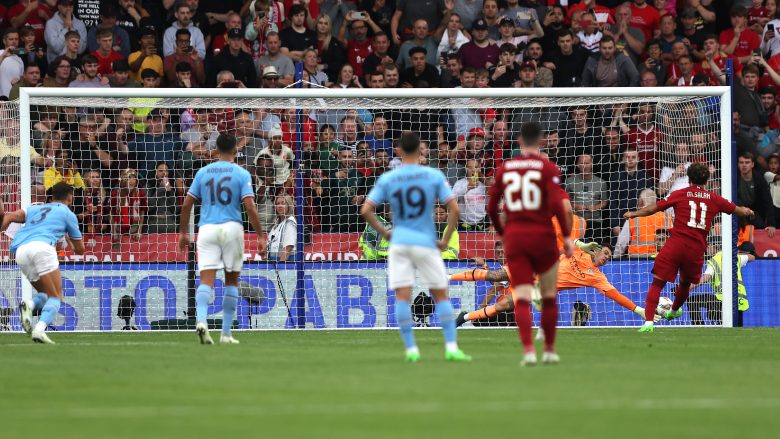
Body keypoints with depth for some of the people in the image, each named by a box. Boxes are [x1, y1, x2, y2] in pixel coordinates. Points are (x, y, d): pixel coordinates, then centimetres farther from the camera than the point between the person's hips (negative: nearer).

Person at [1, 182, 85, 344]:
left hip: (20, 251, 5)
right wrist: (70, 239, 47)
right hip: (42, 246, -5)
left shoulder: (35, 209, 33)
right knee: (55, 297, -1)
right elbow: (80, 249, 28)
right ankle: (40, 329, -27)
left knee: (46, 295, 19)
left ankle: (30, 304, -15)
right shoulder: (68, 214, 21)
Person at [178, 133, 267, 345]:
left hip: (207, 230, 1)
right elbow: (250, 207, -9)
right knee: (231, 280, 11)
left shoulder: (203, 172, 8)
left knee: (206, 279, -6)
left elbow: (187, 203, 7)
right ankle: (226, 333, 11)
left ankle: (201, 320, -32)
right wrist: (260, 236, -6)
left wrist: (183, 232, 17)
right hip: (232, 228, -1)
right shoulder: (241, 174, 0)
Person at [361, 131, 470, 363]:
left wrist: (384, 232, 9)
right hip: (427, 243, 0)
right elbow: (454, 208, -7)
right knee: (441, 295, 8)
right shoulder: (434, 176, -2)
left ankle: (411, 349, -3)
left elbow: (366, 211, -3)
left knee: (402, 297, 1)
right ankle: (451, 347, 1)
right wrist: (446, 239, 3)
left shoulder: (387, 179, 0)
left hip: (399, 242, 0)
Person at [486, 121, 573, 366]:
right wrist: (567, 236, -7)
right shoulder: (547, 168, -4)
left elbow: (491, 207, 10)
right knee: (549, 297, 13)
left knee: (521, 299, -2)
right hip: (542, 236, -2)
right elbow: (557, 204, -15)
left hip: (514, 237, 2)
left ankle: (528, 350, -19)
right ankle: (549, 351, 18)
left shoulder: (504, 169, 7)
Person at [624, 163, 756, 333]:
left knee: (657, 283, -2)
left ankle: (649, 322, -18)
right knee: (685, 283, 29)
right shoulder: (714, 199, 11)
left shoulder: (679, 194, 5)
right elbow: (738, 210, 23)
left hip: (676, 244, -3)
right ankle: (674, 310, 55)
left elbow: (653, 208, 7)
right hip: (697, 249, 3)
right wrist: (748, 212, 47)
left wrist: (633, 214, 24)